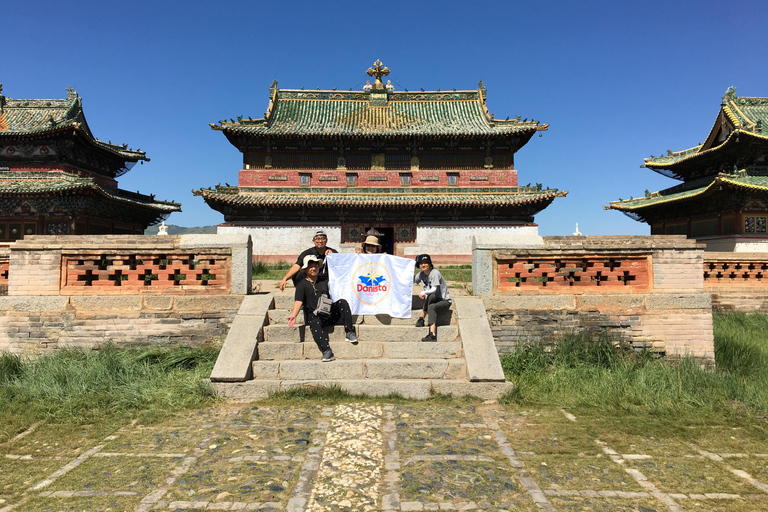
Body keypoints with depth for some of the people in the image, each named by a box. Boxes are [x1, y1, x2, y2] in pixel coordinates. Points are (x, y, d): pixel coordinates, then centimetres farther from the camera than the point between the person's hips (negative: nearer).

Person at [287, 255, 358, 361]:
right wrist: (293, 315, -27)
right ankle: (326, 351, -47)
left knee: (342, 302, -22)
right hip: (313, 315, -3)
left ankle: (349, 333, -23)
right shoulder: (302, 284, 5)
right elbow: (298, 301, -10)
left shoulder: (324, 280, 19)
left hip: (329, 314, 3)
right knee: (314, 323, -37)